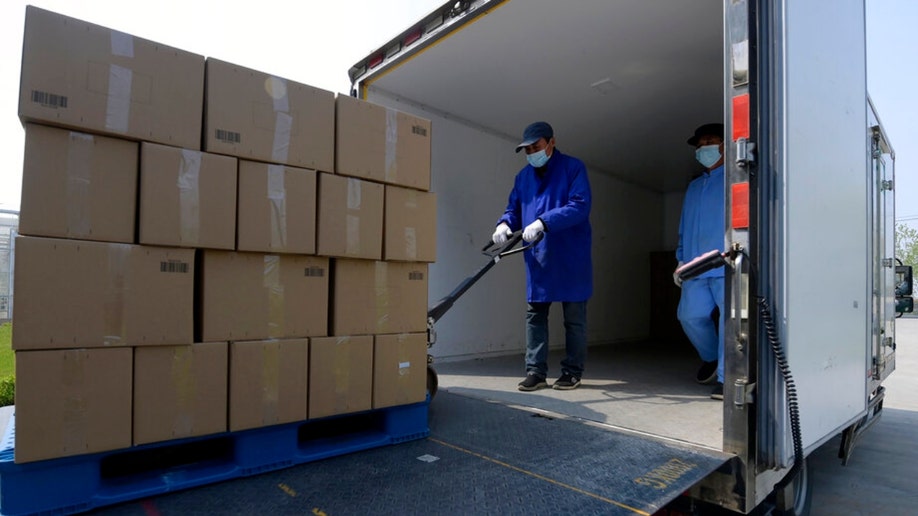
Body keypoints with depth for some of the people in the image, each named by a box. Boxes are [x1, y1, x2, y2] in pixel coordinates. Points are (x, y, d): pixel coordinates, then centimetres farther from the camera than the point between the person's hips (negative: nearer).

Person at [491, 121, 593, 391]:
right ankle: (536, 371, 14)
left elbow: (580, 206, -17)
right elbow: (513, 209, 15)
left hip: (570, 258, -5)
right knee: (534, 314, 5)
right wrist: (504, 224, -9)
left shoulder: (573, 167, -4)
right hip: (537, 259, 5)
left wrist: (543, 222, -27)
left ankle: (573, 371, 20)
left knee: (574, 317, 7)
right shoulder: (524, 176, 13)